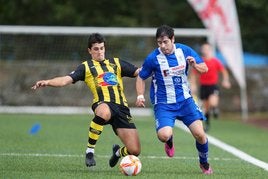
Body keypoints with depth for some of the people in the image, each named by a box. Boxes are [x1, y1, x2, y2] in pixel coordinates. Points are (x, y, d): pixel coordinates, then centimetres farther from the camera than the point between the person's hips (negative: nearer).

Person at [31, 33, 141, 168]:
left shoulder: (116, 63, 24)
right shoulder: (86, 67, 14)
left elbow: (138, 72, 20)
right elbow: (66, 80, 2)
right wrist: (47, 82, -15)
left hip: (121, 106, 3)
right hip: (102, 103, -3)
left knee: (134, 151, -6)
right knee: (104, 113, -45)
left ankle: (118, 152, 33)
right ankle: (90, 150, -25)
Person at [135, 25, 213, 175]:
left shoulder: (185, 50, -3)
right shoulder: (153, 58, -10)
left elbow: (204, 69, 4)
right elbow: (141, 77, 4)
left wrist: (195, 65, -18)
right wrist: (140, 96, -11)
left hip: (185, 100, 2)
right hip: (163, 104, -2)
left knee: (199, 134, -11)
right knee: (163, 135, -26)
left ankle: (204, 163, 19)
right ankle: (170, 141, 16)